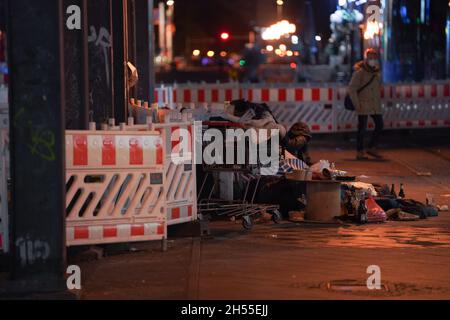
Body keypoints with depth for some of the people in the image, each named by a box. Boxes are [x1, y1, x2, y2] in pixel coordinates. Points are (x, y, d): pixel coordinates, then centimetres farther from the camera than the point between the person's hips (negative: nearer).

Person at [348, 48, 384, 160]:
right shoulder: (359, 72, -9)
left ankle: (372, 148, 17)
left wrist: (379, 102, 13)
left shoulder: (376, 73, 11)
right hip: (363, 105, -7)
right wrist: (357, 104, -15)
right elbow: (351, 89, -12)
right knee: (362, 129, -3)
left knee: (380, 125, 4)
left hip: (375, 106, 7)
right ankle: (360, 152, 5)